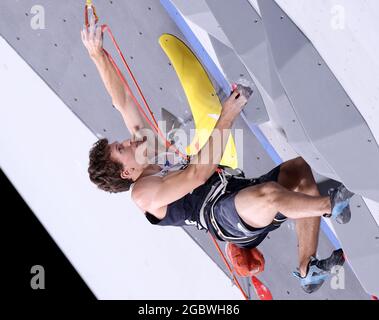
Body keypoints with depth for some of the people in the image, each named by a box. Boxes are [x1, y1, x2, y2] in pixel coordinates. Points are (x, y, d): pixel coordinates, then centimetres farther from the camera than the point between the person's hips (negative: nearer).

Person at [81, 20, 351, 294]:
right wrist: (227, 117, -22)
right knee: (268, 193, -40)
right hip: (226, 218, -10)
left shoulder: (146, 152, 19)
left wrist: (98, 55, 4)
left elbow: (123, 102, 14)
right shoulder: (143, 193, -7)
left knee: (300, 169, -8)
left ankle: (307, 272, -6)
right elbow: (198, 172, -21)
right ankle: (331, 205, -9)